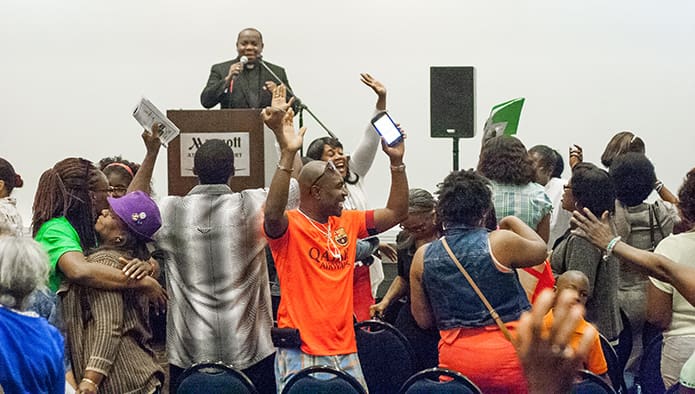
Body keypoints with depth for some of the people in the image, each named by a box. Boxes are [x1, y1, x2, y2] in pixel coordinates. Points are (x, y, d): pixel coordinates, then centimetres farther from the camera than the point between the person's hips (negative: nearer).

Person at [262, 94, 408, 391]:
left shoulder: (347, 222, 12)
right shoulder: (290, 225, -9)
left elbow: (395, 213, 18)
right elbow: (273, 214, -32)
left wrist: (397, 162, 7)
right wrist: (287, 154, -39)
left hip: (345, 351, 7)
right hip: (301, 353, -6)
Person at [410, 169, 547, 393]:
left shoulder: (422, 257, -1)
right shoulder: (500, 242, -11)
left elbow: (424, 320, 6)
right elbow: (540, 250, 11)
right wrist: (513, 222, 25)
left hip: (456, 361, 3)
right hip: (509, 356, -3)